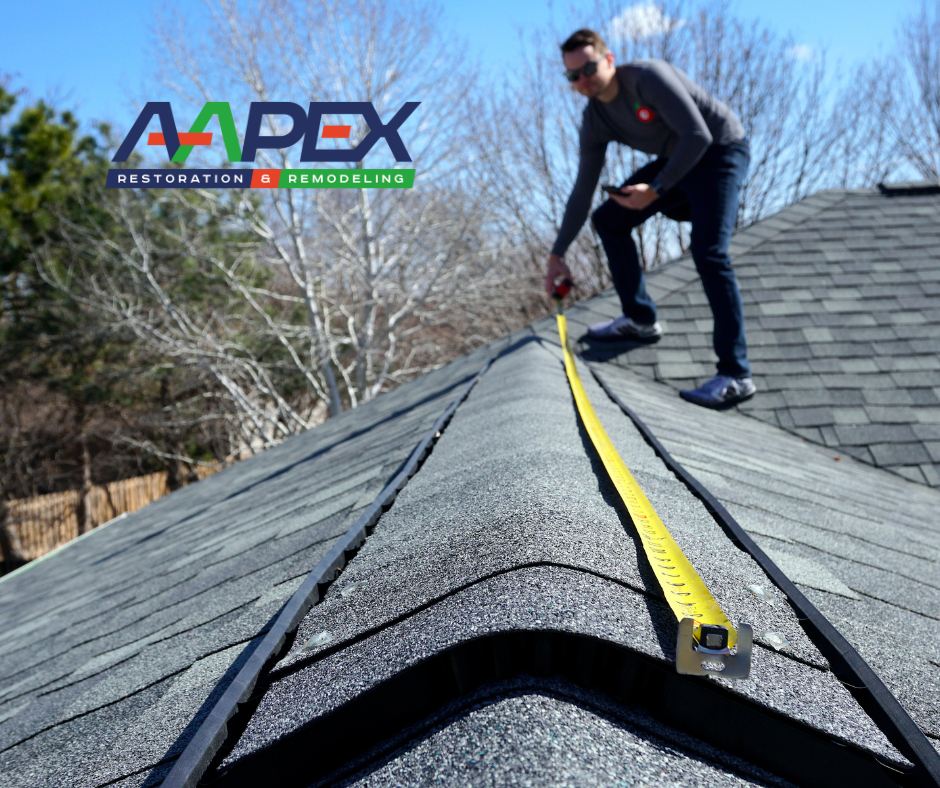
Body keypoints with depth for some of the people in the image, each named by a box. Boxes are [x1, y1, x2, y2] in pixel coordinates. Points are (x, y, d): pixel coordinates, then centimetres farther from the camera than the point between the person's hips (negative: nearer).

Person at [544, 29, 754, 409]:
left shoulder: (648, 77, -25)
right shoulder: (595, 121, -2)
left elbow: (698, 136, -28)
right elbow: (583, 191, 3)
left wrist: (656, 189, -33)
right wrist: (557, 255, 4)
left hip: (720, 152, -8)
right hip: (676, 160, 8)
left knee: (708, 251, -27)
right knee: (608, 219, 5)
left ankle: (735, 375, -27)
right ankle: (640, 319, 16)